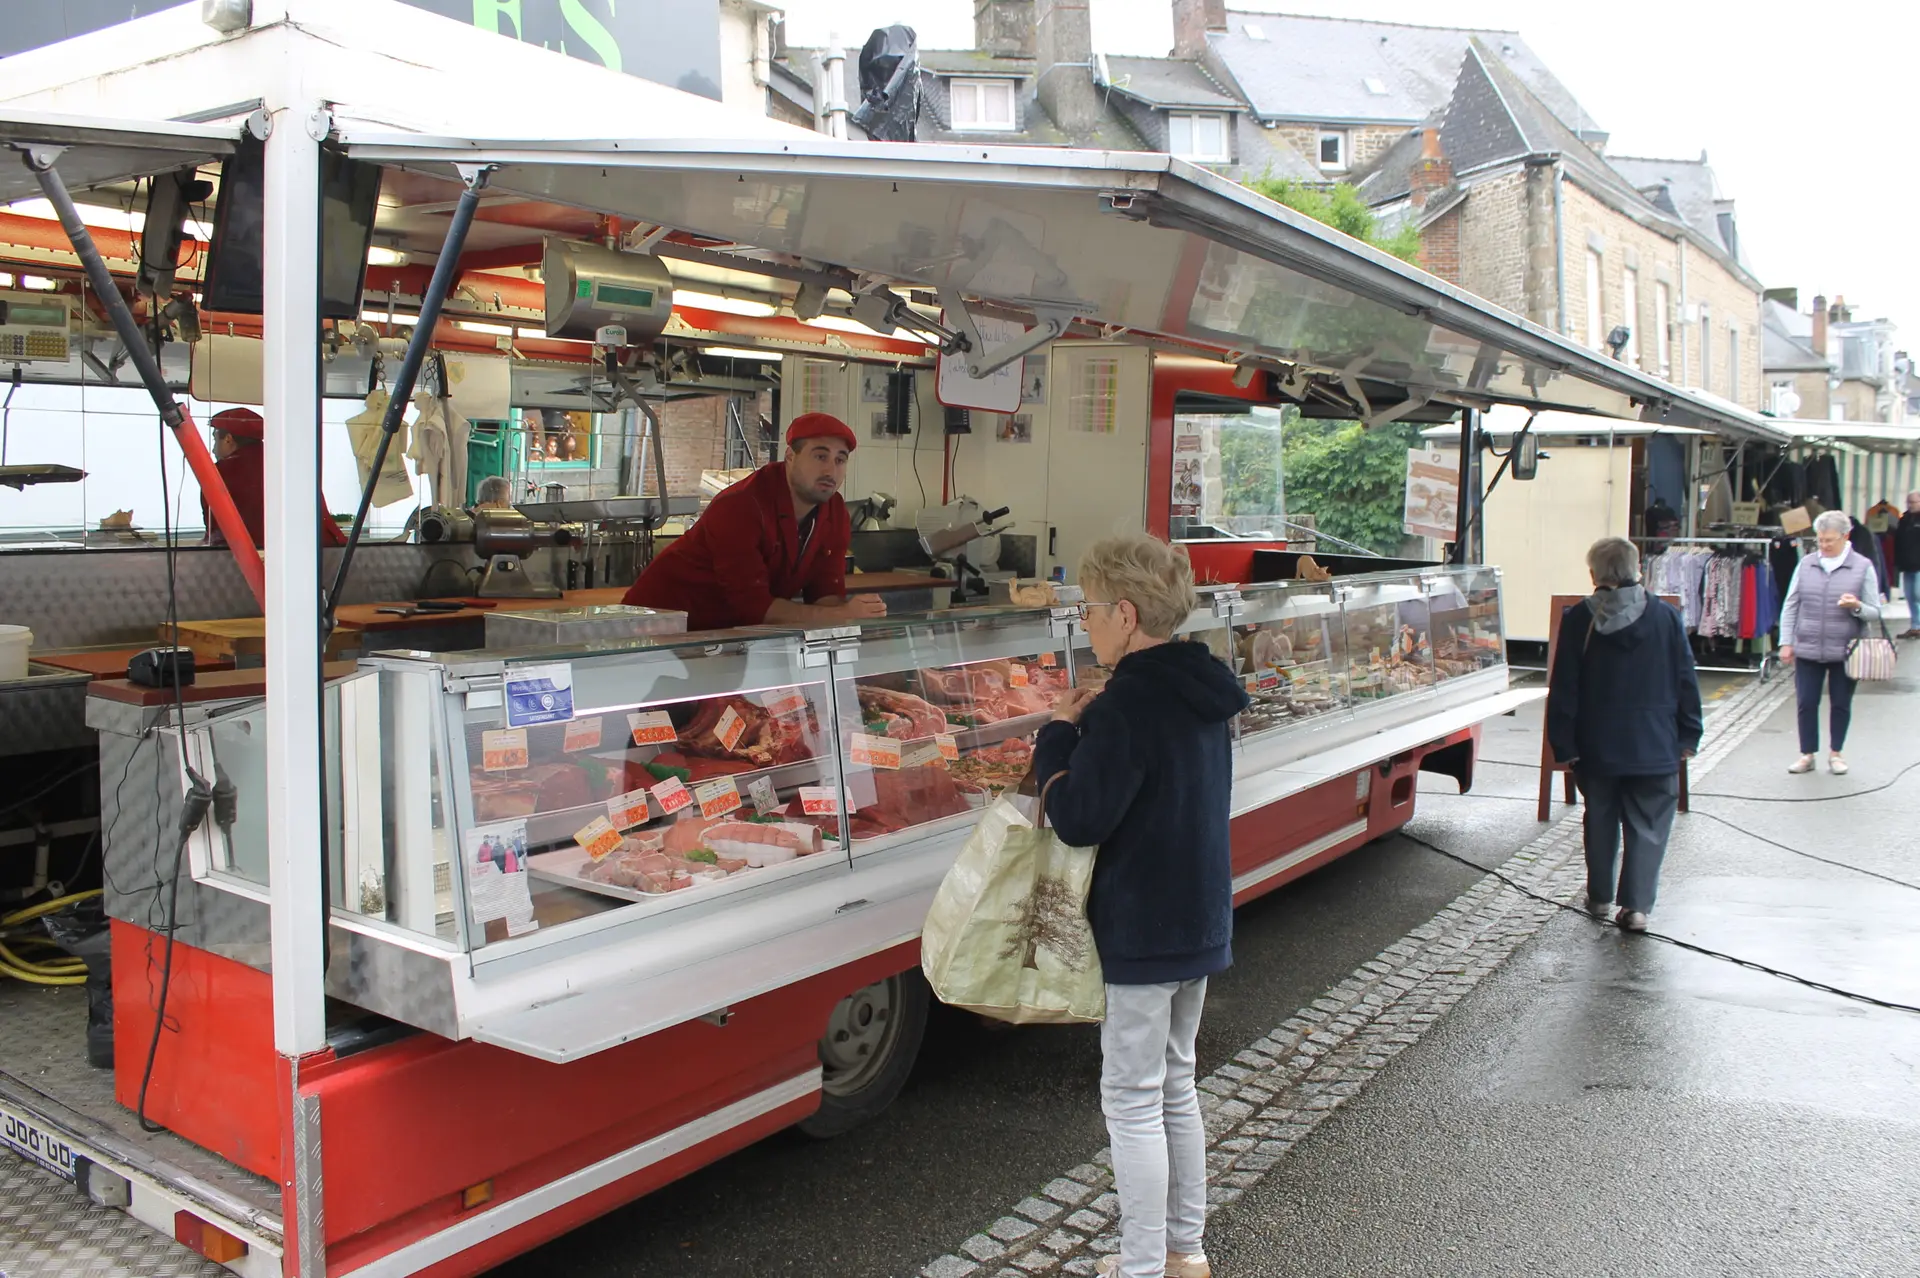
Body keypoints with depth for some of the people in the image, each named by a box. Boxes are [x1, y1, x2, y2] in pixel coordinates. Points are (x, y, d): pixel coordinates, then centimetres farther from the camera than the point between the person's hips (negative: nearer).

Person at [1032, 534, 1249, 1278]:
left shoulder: (1126, 707, -23)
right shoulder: (1200, 693, 5)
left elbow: (1078, 820, -23)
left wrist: (1058, 738, -9)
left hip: (1142, 933, -9)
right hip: (1199, 920, 9)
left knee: (1132, 1099, 4)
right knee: (1175, 1083, 21)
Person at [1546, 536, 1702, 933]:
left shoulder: (1578, 619, -5)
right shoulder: (1666, 617, -4)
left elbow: (1563, 688, -5)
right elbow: (1686, 681, 0)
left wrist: (1564, 744, 1)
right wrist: (1688, 735, 9)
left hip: (1596, 746, 1)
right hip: (1654, 746, -1)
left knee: (1600, 822, 15)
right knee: (1647, 826, 5)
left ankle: (1599, 898, 24)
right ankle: (1636, 905, 1)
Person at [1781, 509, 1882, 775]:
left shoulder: (1862, 567, -1)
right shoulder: (1806, 564, 3)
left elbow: (1875, 612, 0)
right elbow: (1790, 606, 7)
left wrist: (1857, 607, -22)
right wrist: (1786, 642, 2)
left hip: (1845, 651, -1)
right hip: (1807, 650, 1)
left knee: (1841, 704, 10)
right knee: (1806, 703, 3)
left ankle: (1835, 753, 25)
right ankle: (1807, 755, 15)